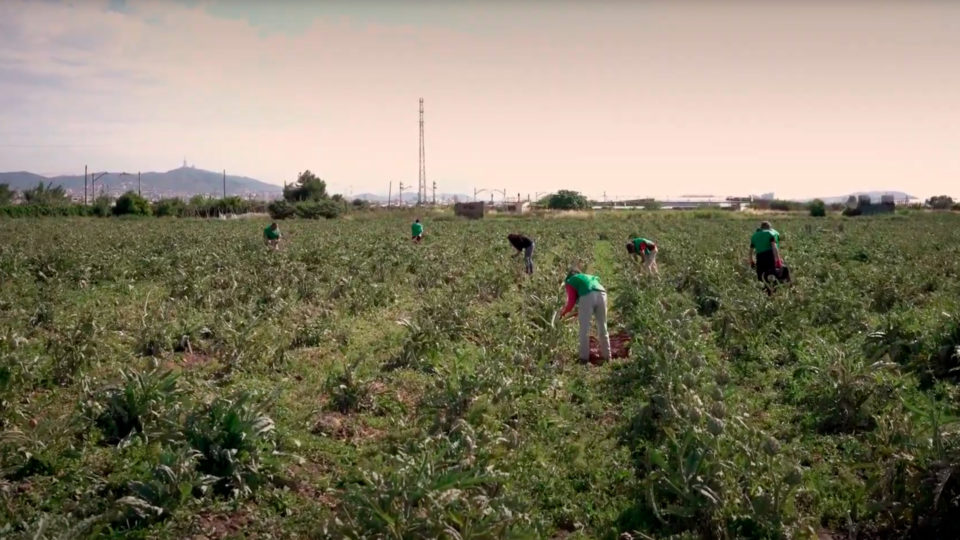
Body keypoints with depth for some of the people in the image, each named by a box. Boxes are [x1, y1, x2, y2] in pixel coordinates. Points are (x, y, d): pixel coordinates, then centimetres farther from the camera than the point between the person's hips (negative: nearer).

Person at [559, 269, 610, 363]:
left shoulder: (570, 281, 22)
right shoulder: (590, 277, 39)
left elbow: (571, 301, 11)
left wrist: (564, 312, 29)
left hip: (587, 296, -5)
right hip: (601, 294, 5)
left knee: (584, 329, 5)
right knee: (602, 327, 15)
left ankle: (584, 357, 3)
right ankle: (606, 356, 17)